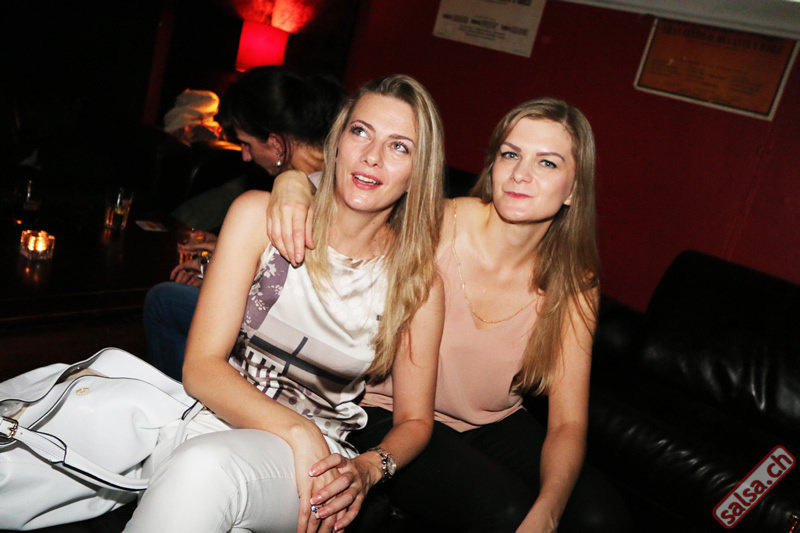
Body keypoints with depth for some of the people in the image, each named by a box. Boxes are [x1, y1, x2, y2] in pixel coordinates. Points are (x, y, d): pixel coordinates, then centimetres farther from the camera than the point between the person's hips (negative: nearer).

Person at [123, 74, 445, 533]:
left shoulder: (419, 283, -2)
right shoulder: (260, 216, -3)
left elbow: (414, 418, 8)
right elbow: (202, 366, -8)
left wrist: (368, 469, -15)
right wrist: (298, 430, -23)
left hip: (319, 459, -1)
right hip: (219, 416, 2)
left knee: (206, 468, -35)